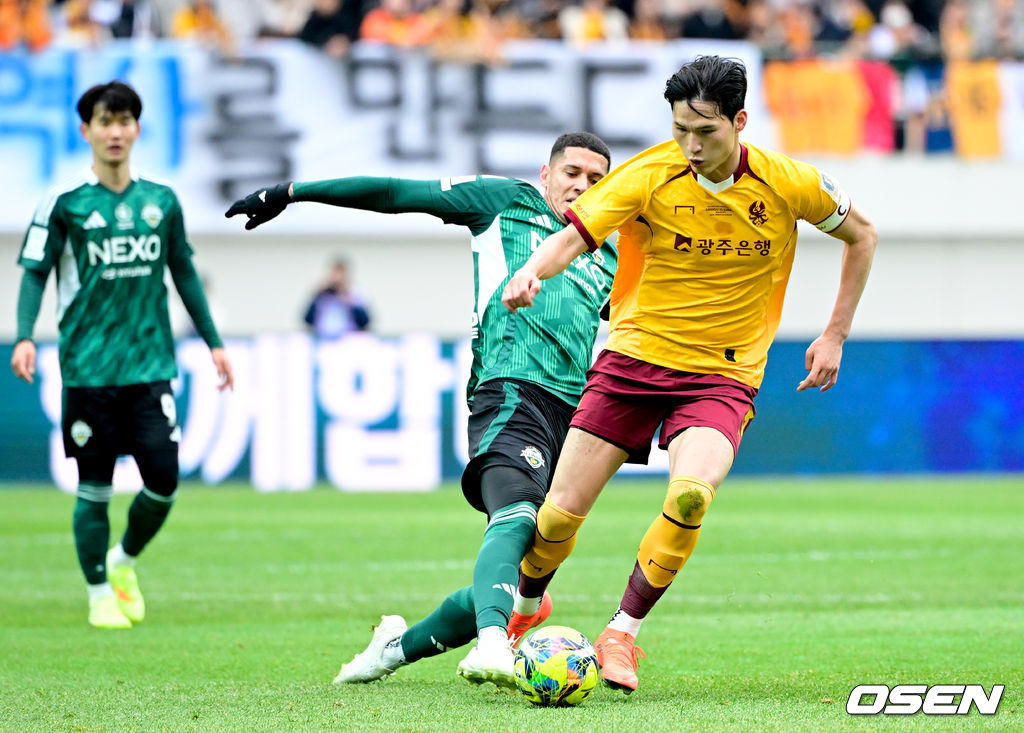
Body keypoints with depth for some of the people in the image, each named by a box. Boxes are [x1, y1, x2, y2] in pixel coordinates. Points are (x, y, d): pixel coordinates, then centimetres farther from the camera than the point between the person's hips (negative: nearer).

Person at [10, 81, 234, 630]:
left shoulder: (161, 201, 8)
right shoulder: (64, 203, -2)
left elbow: (184, 274, 18)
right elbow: (34, 274, -3)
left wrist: (213, 342, 18)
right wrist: (25, 336, -18)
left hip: (150, 364, 3)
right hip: (88, 370, -3)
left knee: (164, 481, -4)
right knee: (94, 487, 0)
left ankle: (124, 561, 24)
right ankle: (100, 595, 16)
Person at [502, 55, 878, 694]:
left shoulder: (789, 184, -8)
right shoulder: (649, 176, -11)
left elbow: (861, 235, 10)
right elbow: (572, 237, -20)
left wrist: (835, 336, 7)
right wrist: (531, 273, -43)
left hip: (723, 377, -1)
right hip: (634, 356, 1)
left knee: (691, 495, -30)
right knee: (559, 516, -2)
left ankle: (622, 634, -12)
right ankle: (524, 607, 32)